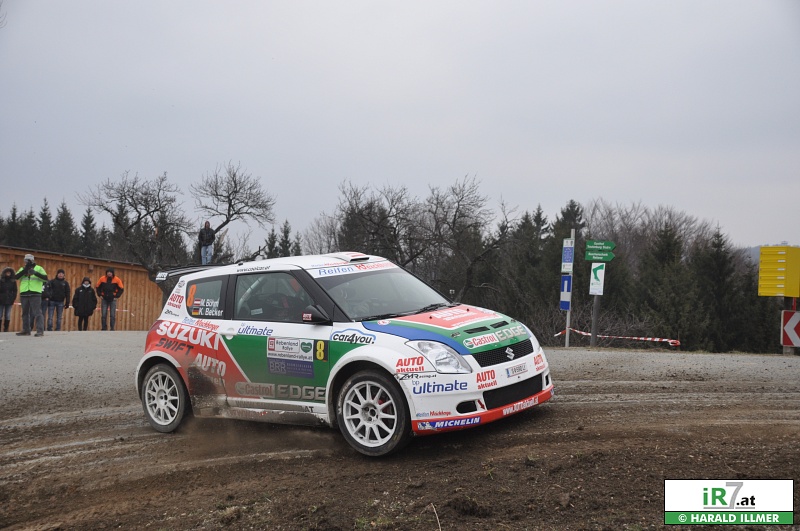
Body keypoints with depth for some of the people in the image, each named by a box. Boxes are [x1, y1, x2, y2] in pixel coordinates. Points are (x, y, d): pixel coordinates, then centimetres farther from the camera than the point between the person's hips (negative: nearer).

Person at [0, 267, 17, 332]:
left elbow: (15, 291, 9)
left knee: (7, 316, 1)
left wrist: (13, 300, 0)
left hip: (9, 301, 1)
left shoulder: (13, 281, 8)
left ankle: (6, 329, 4)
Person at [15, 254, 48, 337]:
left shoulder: (39, 268, 5)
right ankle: (26, 330, 19)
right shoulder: (22, 269, 15)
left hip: (35, 294, -5)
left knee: (37, 313, -10)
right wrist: (25, 269, -15)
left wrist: (35, 273, -23)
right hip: (24, 294, 5)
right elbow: (16, 277, -3)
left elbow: (45, 278, -9)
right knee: (25, 313, 11)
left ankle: (40, 331, -13)